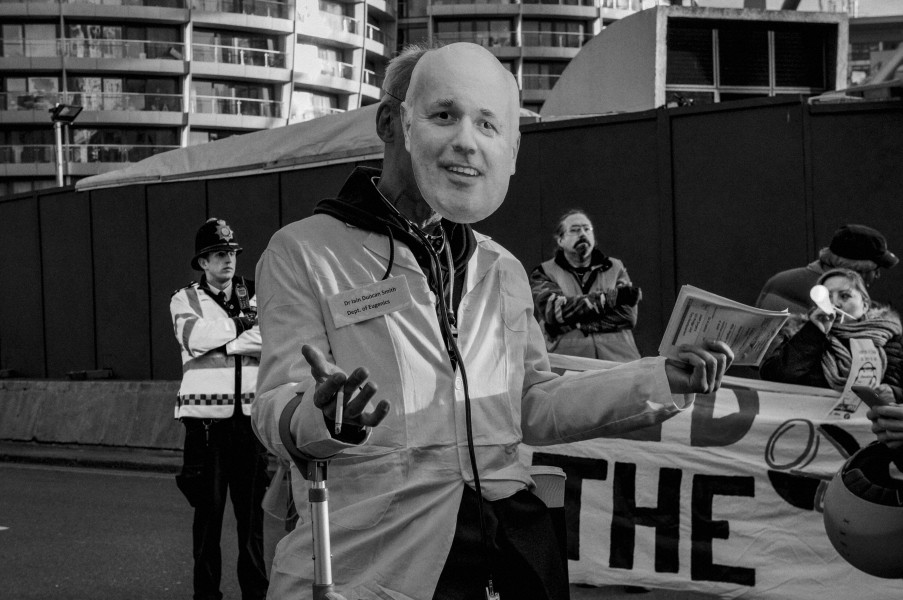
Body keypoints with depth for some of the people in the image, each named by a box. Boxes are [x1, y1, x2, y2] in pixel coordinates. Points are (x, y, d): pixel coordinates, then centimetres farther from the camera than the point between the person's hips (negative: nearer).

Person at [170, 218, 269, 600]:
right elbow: (193, 335, -13)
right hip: (206, 414, -2)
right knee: (208, 508, 0)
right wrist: (244, 327, -4)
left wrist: (224, 341, -8)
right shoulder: (185, 300, 8)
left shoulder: (256, 297, 14)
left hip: (250, 414, 2)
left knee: (252, 507, 4)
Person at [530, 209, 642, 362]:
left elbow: (628, 316, 4)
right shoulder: (544, 273, 14)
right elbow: (554, 309, -7)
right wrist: (611, 297, -8)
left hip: (618, 359, 2)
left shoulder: (615, 268, 20)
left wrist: (577, 324, -5)